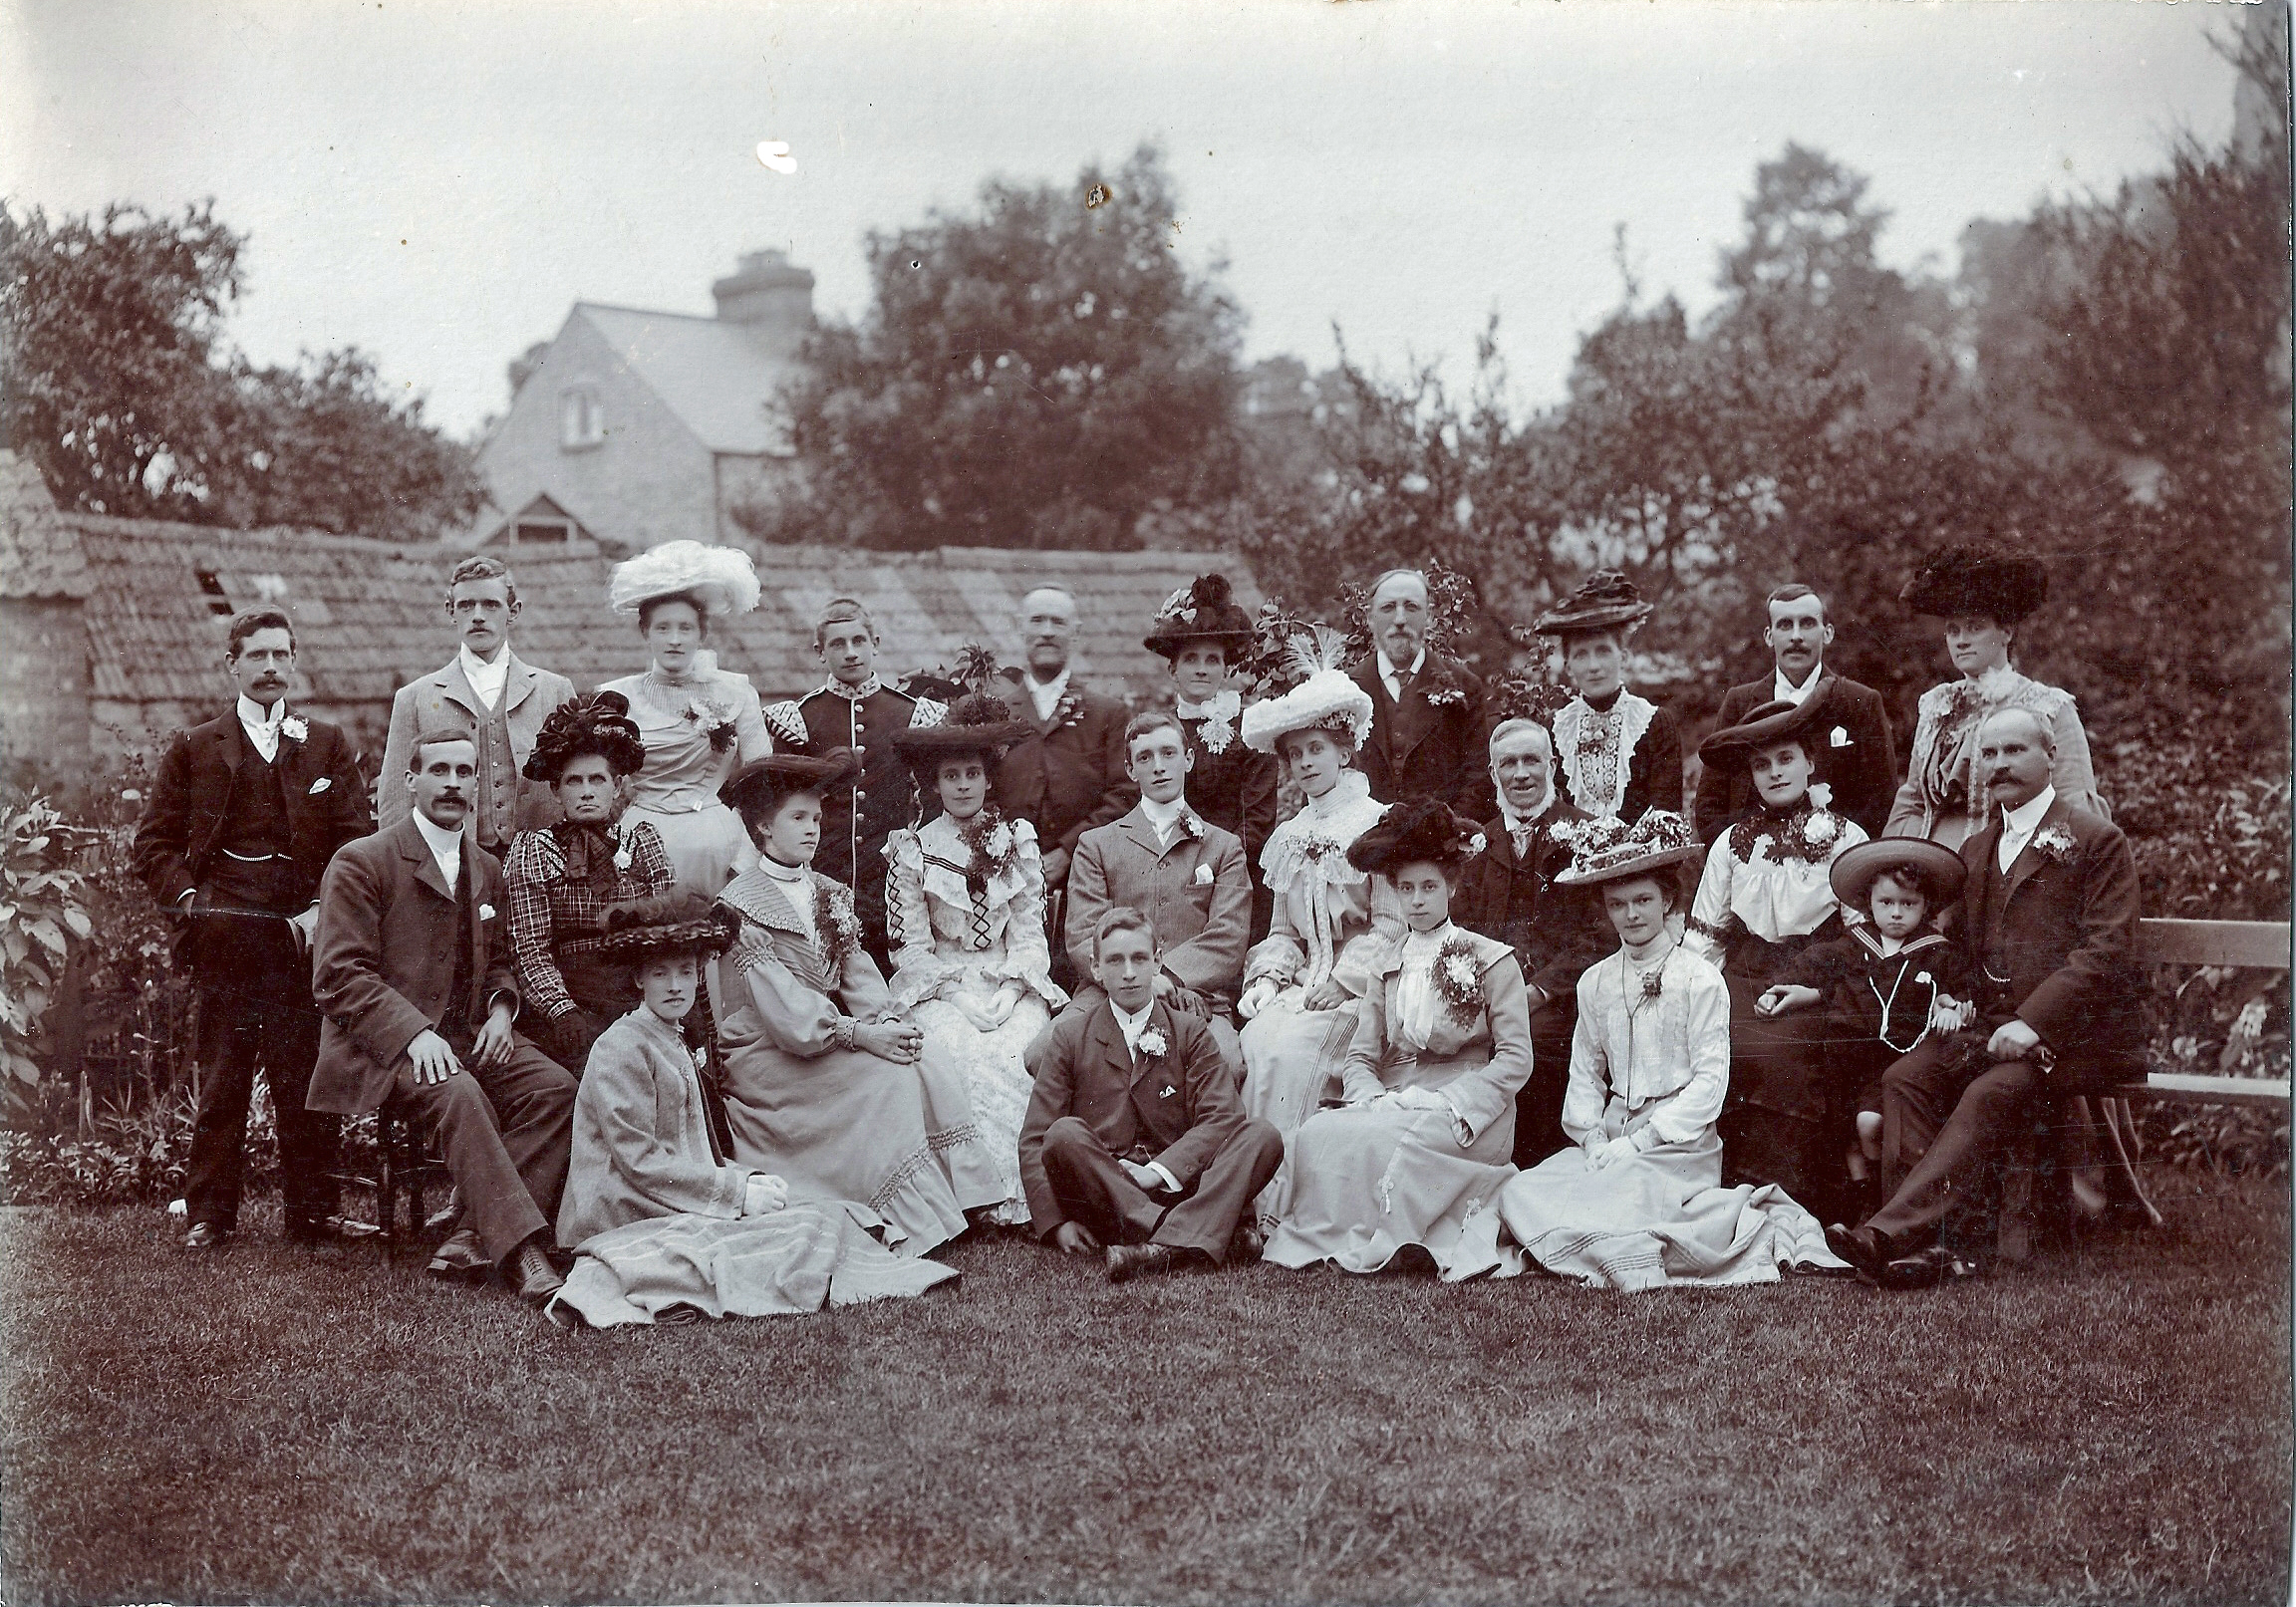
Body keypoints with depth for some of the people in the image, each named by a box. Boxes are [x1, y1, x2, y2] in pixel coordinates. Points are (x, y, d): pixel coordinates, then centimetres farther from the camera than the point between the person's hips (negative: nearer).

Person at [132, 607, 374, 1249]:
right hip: (224, 942, -1)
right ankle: (210, 1214, 8)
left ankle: (312, 1210, 9)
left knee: (309, 1081, 1)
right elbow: (154, 842, 12)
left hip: (303, 935, 1)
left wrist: (325, 908, -5)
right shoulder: (194, 748, 13)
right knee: (220, 1082, 1)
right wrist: (187, 897, -4)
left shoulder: (327, 746, 14)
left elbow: (356, 841, 9)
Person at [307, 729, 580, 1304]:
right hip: (385, 1042, -6)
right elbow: (338, 976, -9)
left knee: (555, 1086, -22)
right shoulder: (361, 862, -2)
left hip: (468, 1037, 6)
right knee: (457, 1094, -36)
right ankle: (521, 1250, -37)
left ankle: (478, 1233, -23)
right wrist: (414, 1031, -23)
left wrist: (500, 1007, 3)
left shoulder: (486, 870, 18)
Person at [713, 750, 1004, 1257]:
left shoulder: (829, 895, 17)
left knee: (931, 1073, -19)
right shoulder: (740, 906, -8)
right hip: (766, 1058, -7)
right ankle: (913, 1229, -27)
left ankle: (963, 1202, -22)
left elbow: (858, 972, 8)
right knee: (885, 1078, -27)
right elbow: (782, 1007, -17)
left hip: (830, 1039, 7)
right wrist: (861, 1035, -26)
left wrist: (888, 1020, -14)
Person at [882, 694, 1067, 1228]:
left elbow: (1030, 937, 8)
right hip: (939, 993, -1)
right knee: (967, 1055, -31)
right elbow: (912, 950, 0)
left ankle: (1033, 1189, -24)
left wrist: (1008, 994, -8)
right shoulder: (912, 851, 3)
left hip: (1013, 988, 1)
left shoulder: (1018, 843, 10)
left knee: (1022, 1051, -29)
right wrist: (965, 1000, -12)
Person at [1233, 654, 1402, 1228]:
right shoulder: (1287, 838, 19)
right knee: (1254, 1043, -25)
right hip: (1302, 985, 5)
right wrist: (1269, 976, 1)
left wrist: (1341, 981, -14)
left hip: (1361, 989, -5)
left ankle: (1278, 1204, -23)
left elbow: (1392, 926, -5)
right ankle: (1249, 1195, -22)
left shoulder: (1378, 825, -1)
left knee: (1288, 1051, -29)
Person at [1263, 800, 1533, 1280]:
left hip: (1467, 1118, -4)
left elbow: (1515, 1059, -2)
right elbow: (1360, 1056, 12)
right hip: (1393, 1105, 4)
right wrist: (1375, 1098, -12)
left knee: (1382, 1140, -34)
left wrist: (1448, 1104, -15)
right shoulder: (1387, 966, 19)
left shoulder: (1493, 960, 5)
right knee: (1318, 1133, -27)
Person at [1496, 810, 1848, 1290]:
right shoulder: (1595, 982, 12)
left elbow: (1710, 1082, -8)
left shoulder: (1701, 980, -4)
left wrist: (1636, 1141, -14)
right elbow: (1586, 1071, 13)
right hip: (1613, 1137, 5)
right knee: (1517, 1194, -18)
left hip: (1680, 1140, -5)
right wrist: (1593, 1138, -6)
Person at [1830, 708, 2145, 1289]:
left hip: (2078, 1036, -6)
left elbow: (2107, 951, -11)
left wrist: (2033, 1022, -21)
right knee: (1904, 1077, -19)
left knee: (1989, 1093, -31)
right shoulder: (1976, 850, 21)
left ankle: (1890, 1231, -38)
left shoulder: (2096, 839, -1)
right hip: (1997, 1026, 6)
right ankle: (1925, 1242, -28)